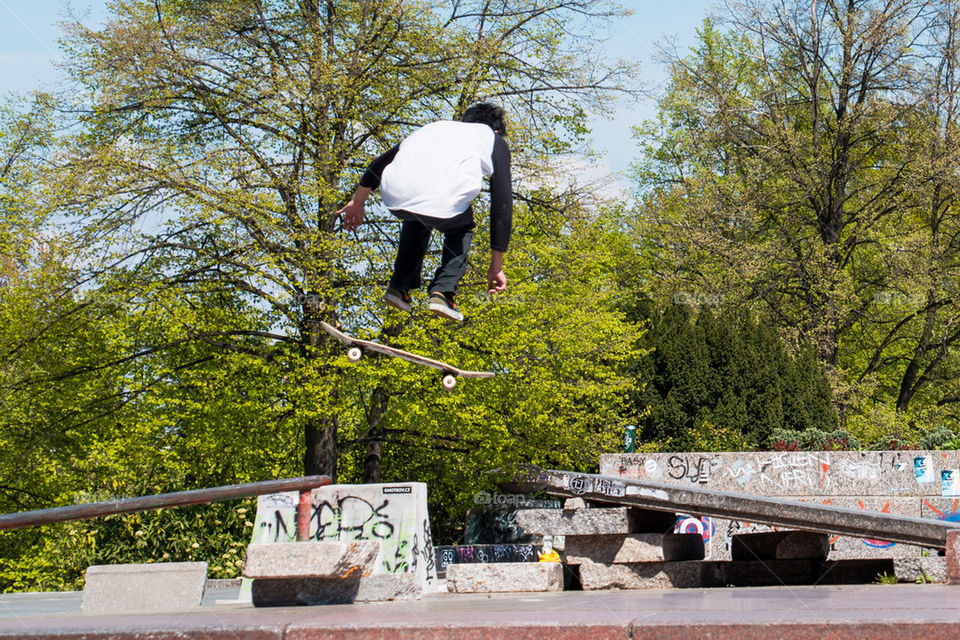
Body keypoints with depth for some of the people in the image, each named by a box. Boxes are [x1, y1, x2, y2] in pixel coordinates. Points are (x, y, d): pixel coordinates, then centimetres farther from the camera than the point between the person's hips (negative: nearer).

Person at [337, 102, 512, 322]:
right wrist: (496, 267, 20)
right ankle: (443, 291, 11)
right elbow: (502, 205, 18)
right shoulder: (495, 141, 25)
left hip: (394, 198, 4)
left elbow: (380, 162, 38)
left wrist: (357, 201, 49)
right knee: (461, 228, 30)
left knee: (417, 218, 39)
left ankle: (399, 287, 29)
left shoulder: (438, 126, 37)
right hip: (441, 202, -4)